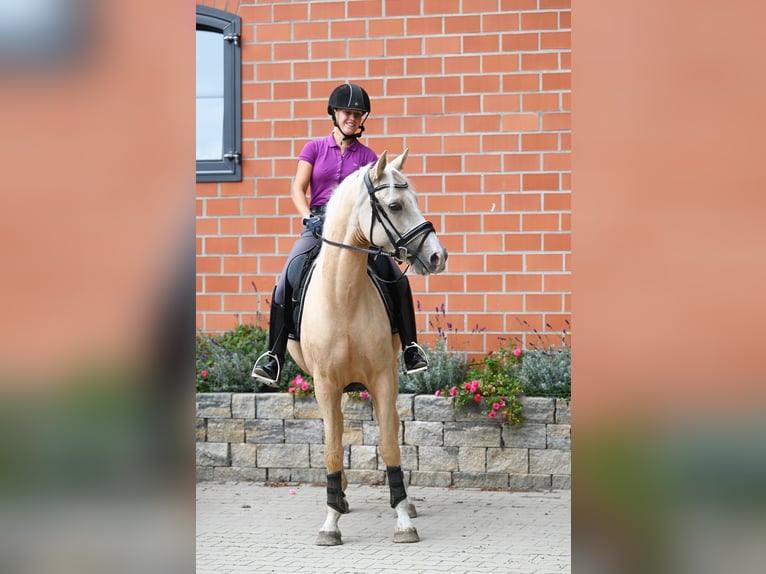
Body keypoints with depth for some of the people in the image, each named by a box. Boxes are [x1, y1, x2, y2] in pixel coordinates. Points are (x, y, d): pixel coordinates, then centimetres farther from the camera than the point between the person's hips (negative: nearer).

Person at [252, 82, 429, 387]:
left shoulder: (367, 156, 8)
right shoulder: (315, 148, 8)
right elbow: (298, 189, 0)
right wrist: (309, 218, -17)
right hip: (318, 224, 0)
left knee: (397, 279, -17)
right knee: (285, 283, -19)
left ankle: (410, 347, -5)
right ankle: (274, 356, -13)